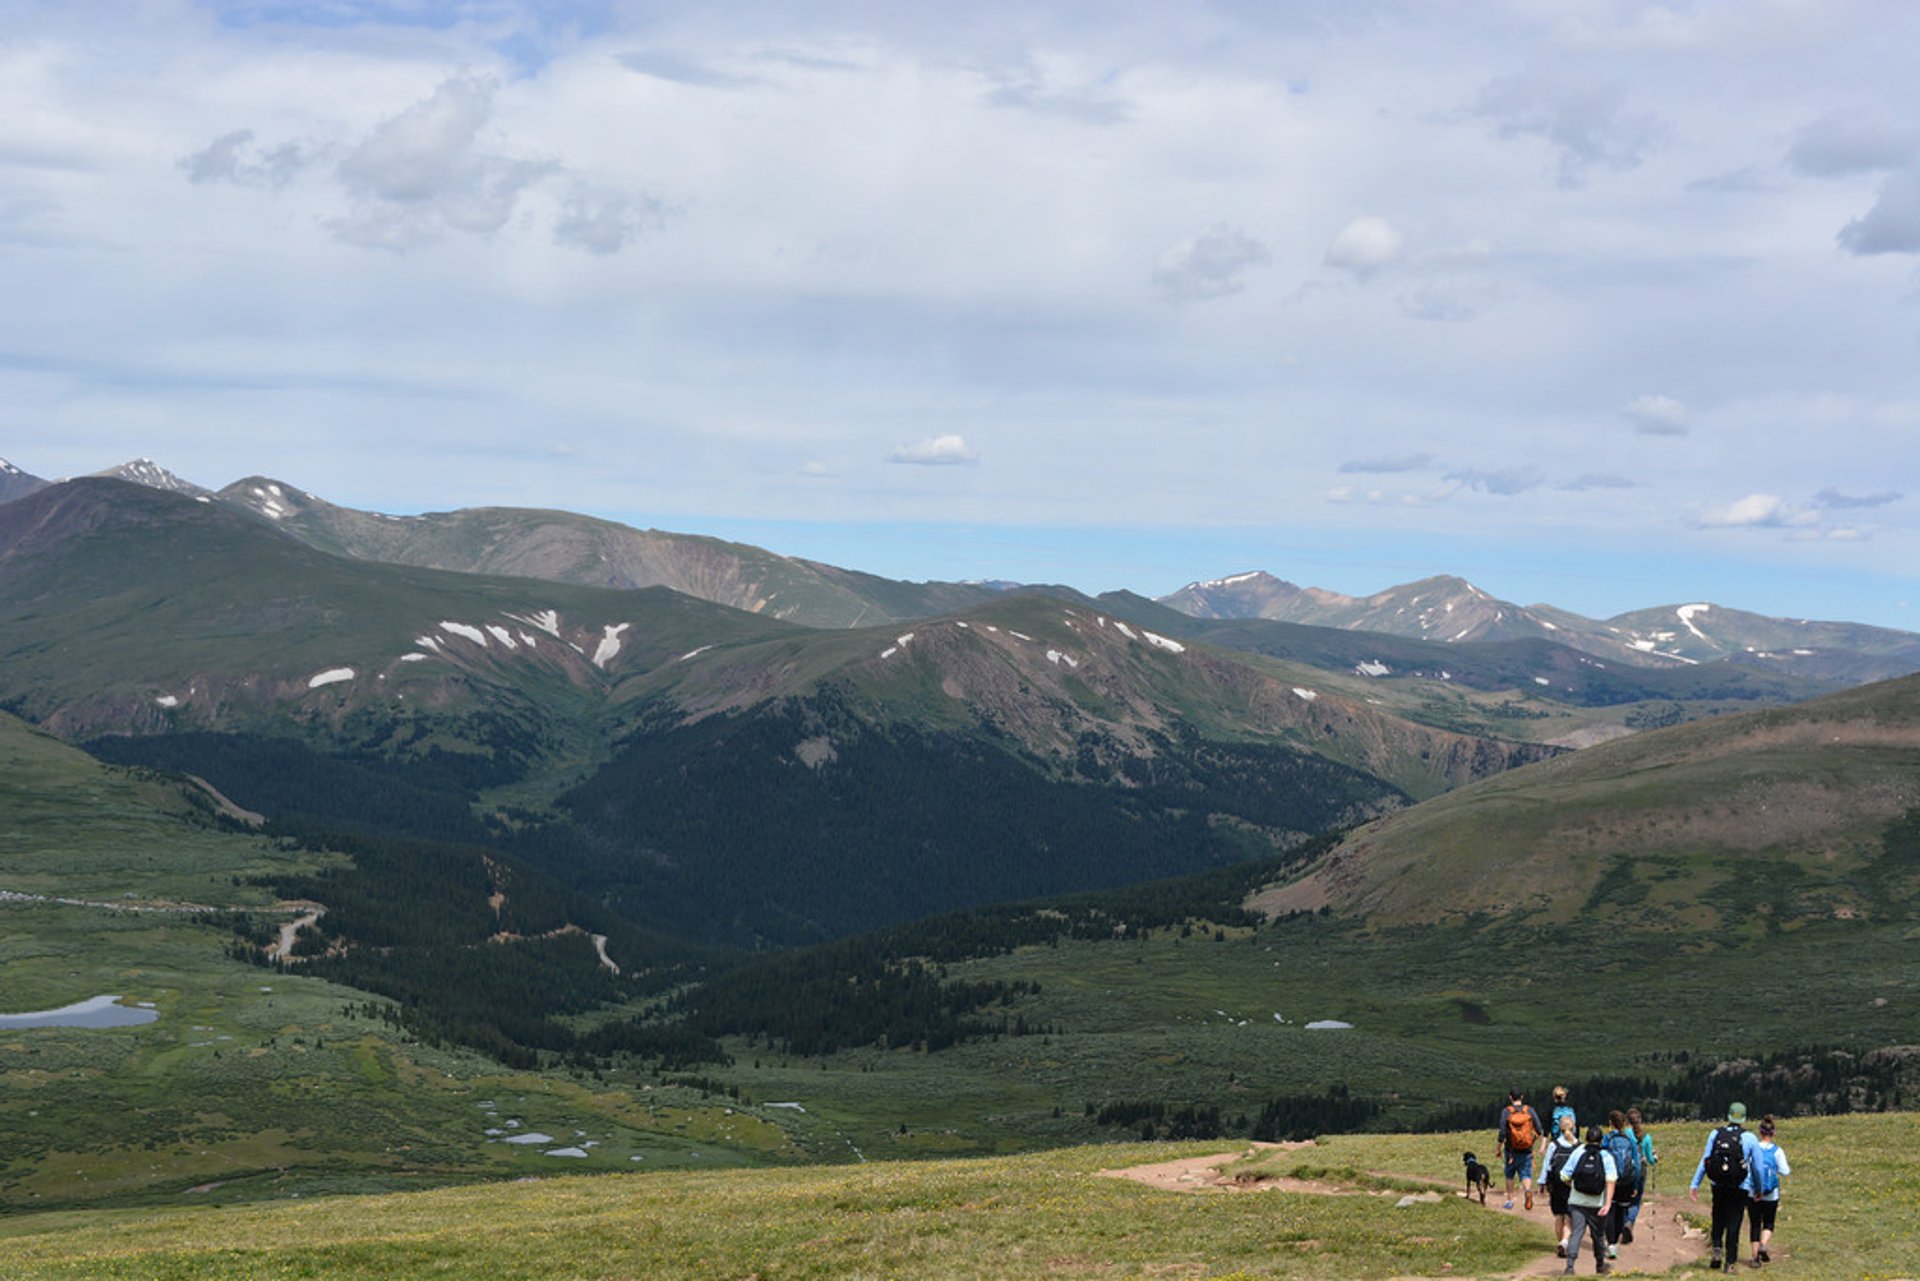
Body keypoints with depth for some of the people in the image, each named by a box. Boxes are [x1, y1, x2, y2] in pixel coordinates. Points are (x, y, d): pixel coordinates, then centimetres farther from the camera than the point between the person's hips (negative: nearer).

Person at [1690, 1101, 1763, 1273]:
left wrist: (1694, 1184, 3)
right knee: (1733, 1224, 4)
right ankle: (1731, 1262, 4)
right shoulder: (1750, 1138, -3)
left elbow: (1704, 1162, 0)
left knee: (1718, 1220, 21)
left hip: (1718, 1186, 2)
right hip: (1739, 1188, -2)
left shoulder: (1715, 1134, 0)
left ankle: (1716, 1248, 2)